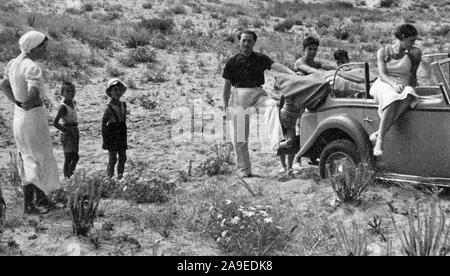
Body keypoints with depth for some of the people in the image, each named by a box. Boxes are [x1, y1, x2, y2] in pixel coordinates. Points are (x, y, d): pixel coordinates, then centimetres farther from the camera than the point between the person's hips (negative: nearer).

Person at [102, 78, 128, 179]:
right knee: (113, 158, -2)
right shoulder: (109, 107, -12)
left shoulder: (123, 105, 7)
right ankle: (110, 177, 8)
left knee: (123, 157, 8)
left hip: (122, 135, 6)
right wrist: (105, 139, -12)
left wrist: (125, 136, 14)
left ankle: (120, 177, 17)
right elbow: (103, 122, -10)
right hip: (112, 135, -6)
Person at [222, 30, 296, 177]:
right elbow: (227, 85, 8)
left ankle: (276, 140, -47)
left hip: (258, 93, 0)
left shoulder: (260, 58, 5)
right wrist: (225, 106, 5)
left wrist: (292, 73, -28)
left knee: (272, 104, -33)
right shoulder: (232, 62, 5)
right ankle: (243, 169, 10)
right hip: (239, 96, 0)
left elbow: (275, 65, -12)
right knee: (239, 136, -2)